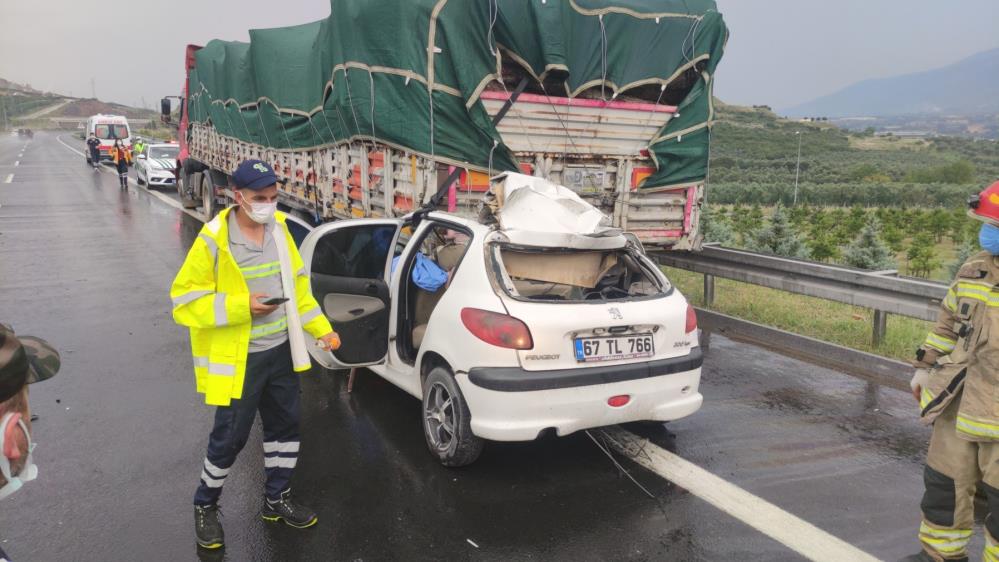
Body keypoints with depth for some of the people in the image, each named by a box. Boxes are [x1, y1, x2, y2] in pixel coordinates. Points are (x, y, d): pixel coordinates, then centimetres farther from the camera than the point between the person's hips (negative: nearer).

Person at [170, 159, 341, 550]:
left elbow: (298, 286, 11)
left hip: (281, 351, 6)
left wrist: (321, 328, 7)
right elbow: (184, 301, -13)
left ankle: (276, 499, 34)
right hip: (238, 358, -6)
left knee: (285, 425, 15)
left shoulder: (279, 229, 1)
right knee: (230, 437, 4)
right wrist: (240, 307, -23)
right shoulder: (213, 240, -16)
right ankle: (205, 506, 29)